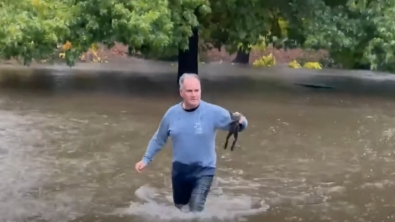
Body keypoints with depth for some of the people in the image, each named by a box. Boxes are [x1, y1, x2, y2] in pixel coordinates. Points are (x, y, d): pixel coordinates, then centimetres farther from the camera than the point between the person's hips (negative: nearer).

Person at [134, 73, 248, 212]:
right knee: (179, 208, 22)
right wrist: (146, 159, 8)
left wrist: (240, 122, -41)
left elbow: (236, 124, -17)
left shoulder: (213, 112, -16)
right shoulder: (172, 113, -5)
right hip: (179, 169, 4)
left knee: (195, 212, -14)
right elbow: (158, 139, 8)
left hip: (204, 170, -4)